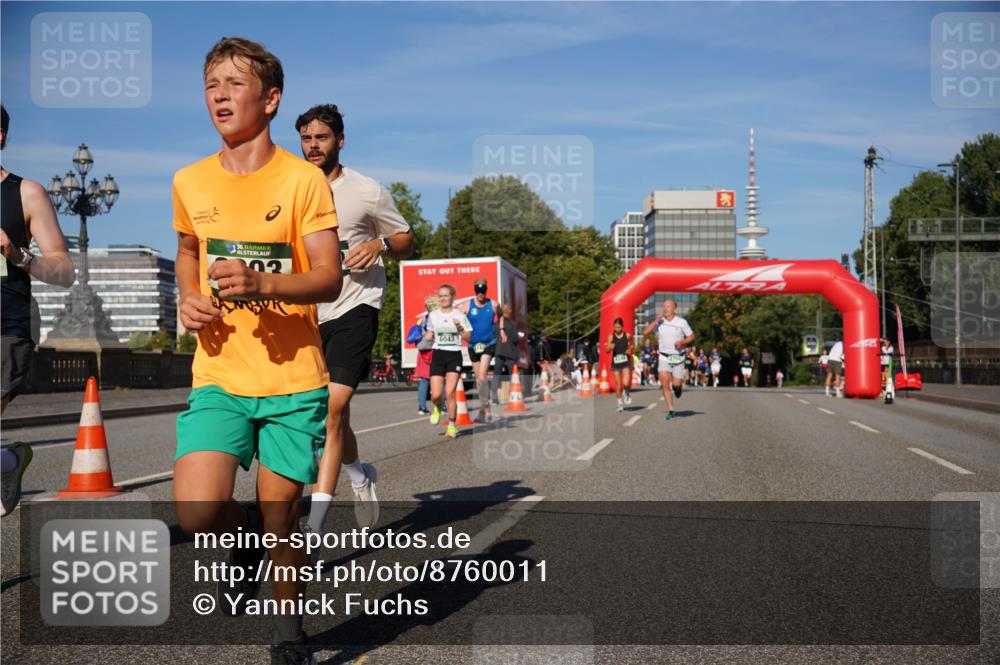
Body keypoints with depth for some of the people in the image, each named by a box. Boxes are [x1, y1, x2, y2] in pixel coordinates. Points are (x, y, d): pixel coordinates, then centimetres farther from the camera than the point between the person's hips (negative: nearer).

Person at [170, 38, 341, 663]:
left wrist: (260, 283, -27)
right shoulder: (189, 182, 8)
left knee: (280, 523, 3)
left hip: (294, 381, -3)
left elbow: (329, 280, -10)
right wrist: (189, 299, 6)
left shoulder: (304, 179, -5)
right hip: (218, 377, 3)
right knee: (197, 511, -16)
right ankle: (248, 535, 21)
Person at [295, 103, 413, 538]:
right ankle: (361, 476, 42)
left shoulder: (368, 191, -1)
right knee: (333, 414, 13)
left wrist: (380, 245, -15)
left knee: (332, 407, -17)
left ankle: (314, 523, -17)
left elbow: (405, 242, 6)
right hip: (310, 313, 5)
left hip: (356, 307, -5)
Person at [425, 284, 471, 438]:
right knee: (436, 395, -7)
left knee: (449, 393, -10)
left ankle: (452, 426, 5)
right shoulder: (433, 315, 9)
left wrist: (460, 327, -13)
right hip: (438, 355, 2)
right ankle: (437, 408, 29)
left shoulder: (459, 315, 3)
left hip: (454, 355, -2)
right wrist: (427, 338, 0)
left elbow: (468, 337, 4)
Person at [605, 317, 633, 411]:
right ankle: (620, 403, 21)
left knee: (626, 383, -17)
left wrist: (630, 350, -4)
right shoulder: (611, 337, -1)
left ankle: (627, 393, 18)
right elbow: (607, 351, -2)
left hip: (626, 362, -1)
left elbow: (631, 345, 17)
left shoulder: (627, 336, -1)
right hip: (615, 362, 1)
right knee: (618, 385, 5)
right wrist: (609, 347, -23)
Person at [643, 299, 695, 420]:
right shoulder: (659, 321, 1)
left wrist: (682, 342, -16)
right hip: (664, 357, 1)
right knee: (664, 383, -12)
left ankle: (679, 386, 37)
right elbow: (646, 332, -6)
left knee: (676, 384, -3)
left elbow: (691, 336, 3)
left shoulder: (681, 322, -5)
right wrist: (656, 320, -15)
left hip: (678, 357, -1)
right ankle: (670, 410, -4)